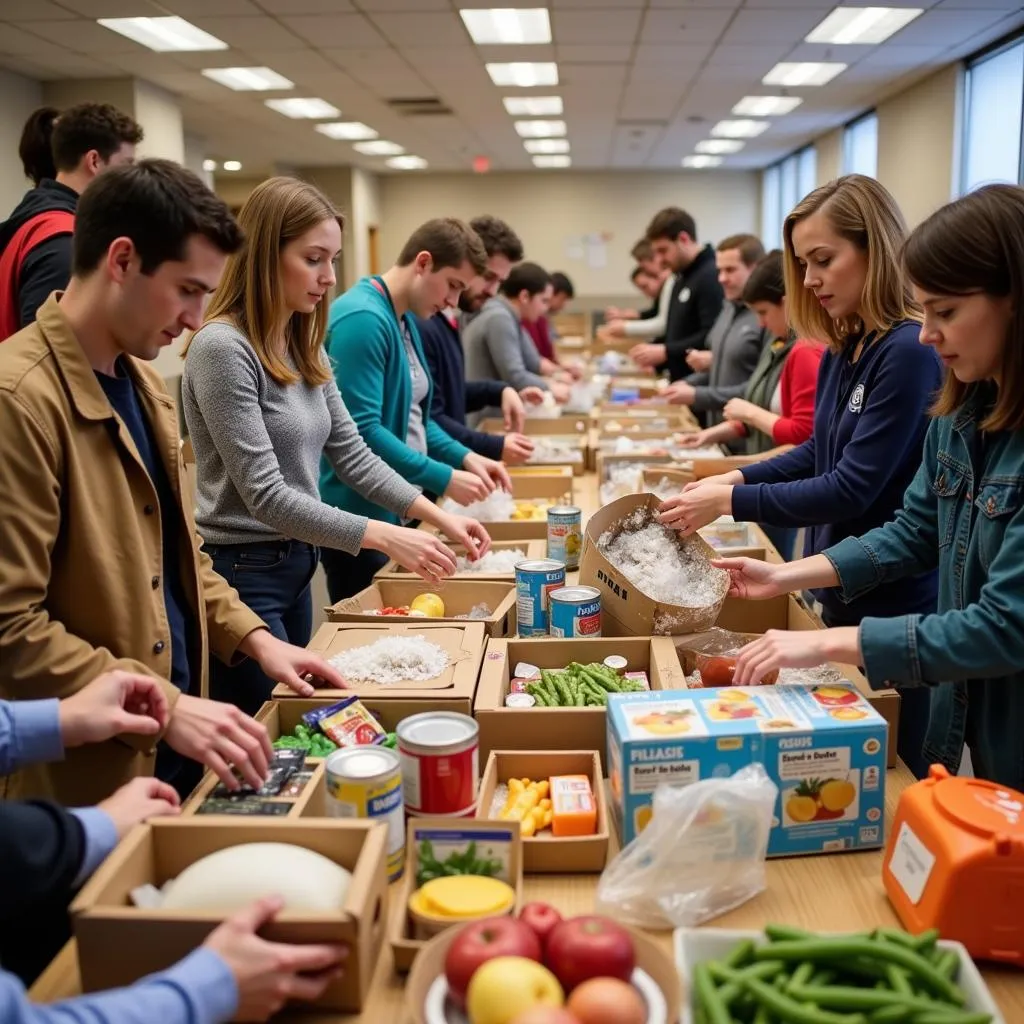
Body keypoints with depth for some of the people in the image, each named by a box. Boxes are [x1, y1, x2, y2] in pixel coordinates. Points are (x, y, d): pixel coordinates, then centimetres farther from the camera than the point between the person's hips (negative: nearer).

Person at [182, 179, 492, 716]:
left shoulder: (304, 348, 7)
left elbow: (351, 454, 10)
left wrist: (437, 515, 1)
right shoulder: (222, 348, -19)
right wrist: (386, 538, -25)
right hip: (242, 574, -8)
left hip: (297, 564, 8)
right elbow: (265, 494, -22)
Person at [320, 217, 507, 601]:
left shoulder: (405, 320, 10)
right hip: (359, 517, -9)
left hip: (396, 512, 10)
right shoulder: (362, 318, -20)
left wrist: (464, 456, 4)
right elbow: (361, 431, -25)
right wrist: (443, 479, -21)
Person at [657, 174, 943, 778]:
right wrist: (737, 478, 2)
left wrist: (731, 502, -17)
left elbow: (852, 488, -21)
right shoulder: (843, 349, 5)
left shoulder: (911, 351, -20)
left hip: (894, 606, -8)